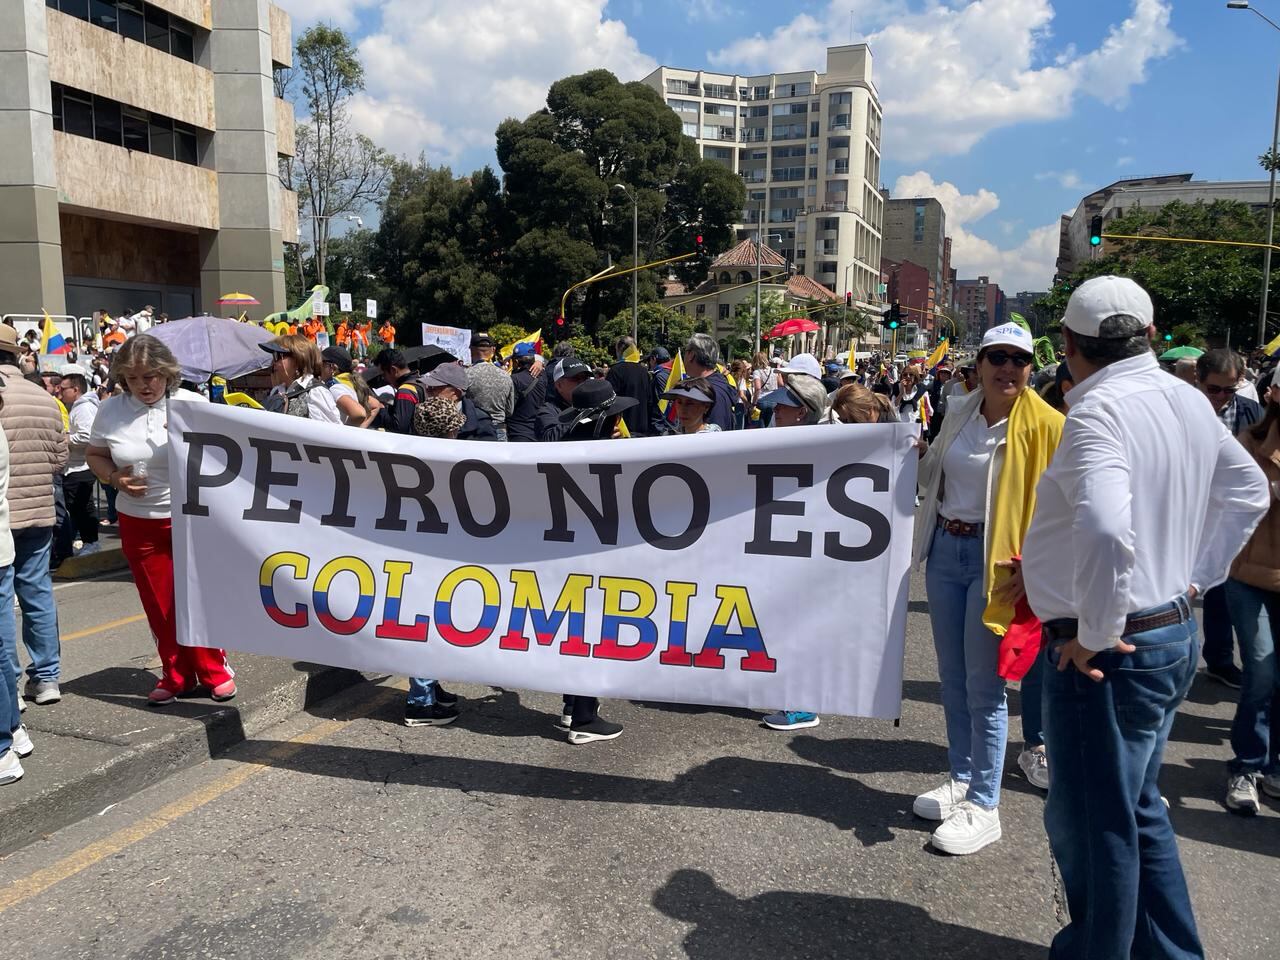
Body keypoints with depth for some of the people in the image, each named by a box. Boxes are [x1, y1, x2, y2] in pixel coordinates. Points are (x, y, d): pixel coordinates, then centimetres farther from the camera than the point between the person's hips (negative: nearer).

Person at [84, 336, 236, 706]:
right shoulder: (110, 410, -1)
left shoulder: (193, 404, -7)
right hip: (139, 521, 3)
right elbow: (94, 455, 11)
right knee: (159, 605, 10)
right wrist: (114, 477, -9)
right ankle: (176, 676, 25)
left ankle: (214, 672, 18)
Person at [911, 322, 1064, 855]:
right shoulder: (959, 411, 6)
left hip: (996, 561, -6)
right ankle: (961, 779, 33)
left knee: (983, 687, 0)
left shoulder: (1046, 426, -11)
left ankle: (983, 807, 14)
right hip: (945, 550, 6)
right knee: (951, 677, 16)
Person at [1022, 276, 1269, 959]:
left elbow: (1105, 531, -37)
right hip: (1174, 631, 10)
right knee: (1136, 808, 25)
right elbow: (1249, 492, 20)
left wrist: (1095, 636, -24)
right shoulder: (1188, 400, 6)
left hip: (1108, 651, -10)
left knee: (1092, 825, 6)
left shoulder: (1099, 411, -22)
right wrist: (1196, 575, 17)